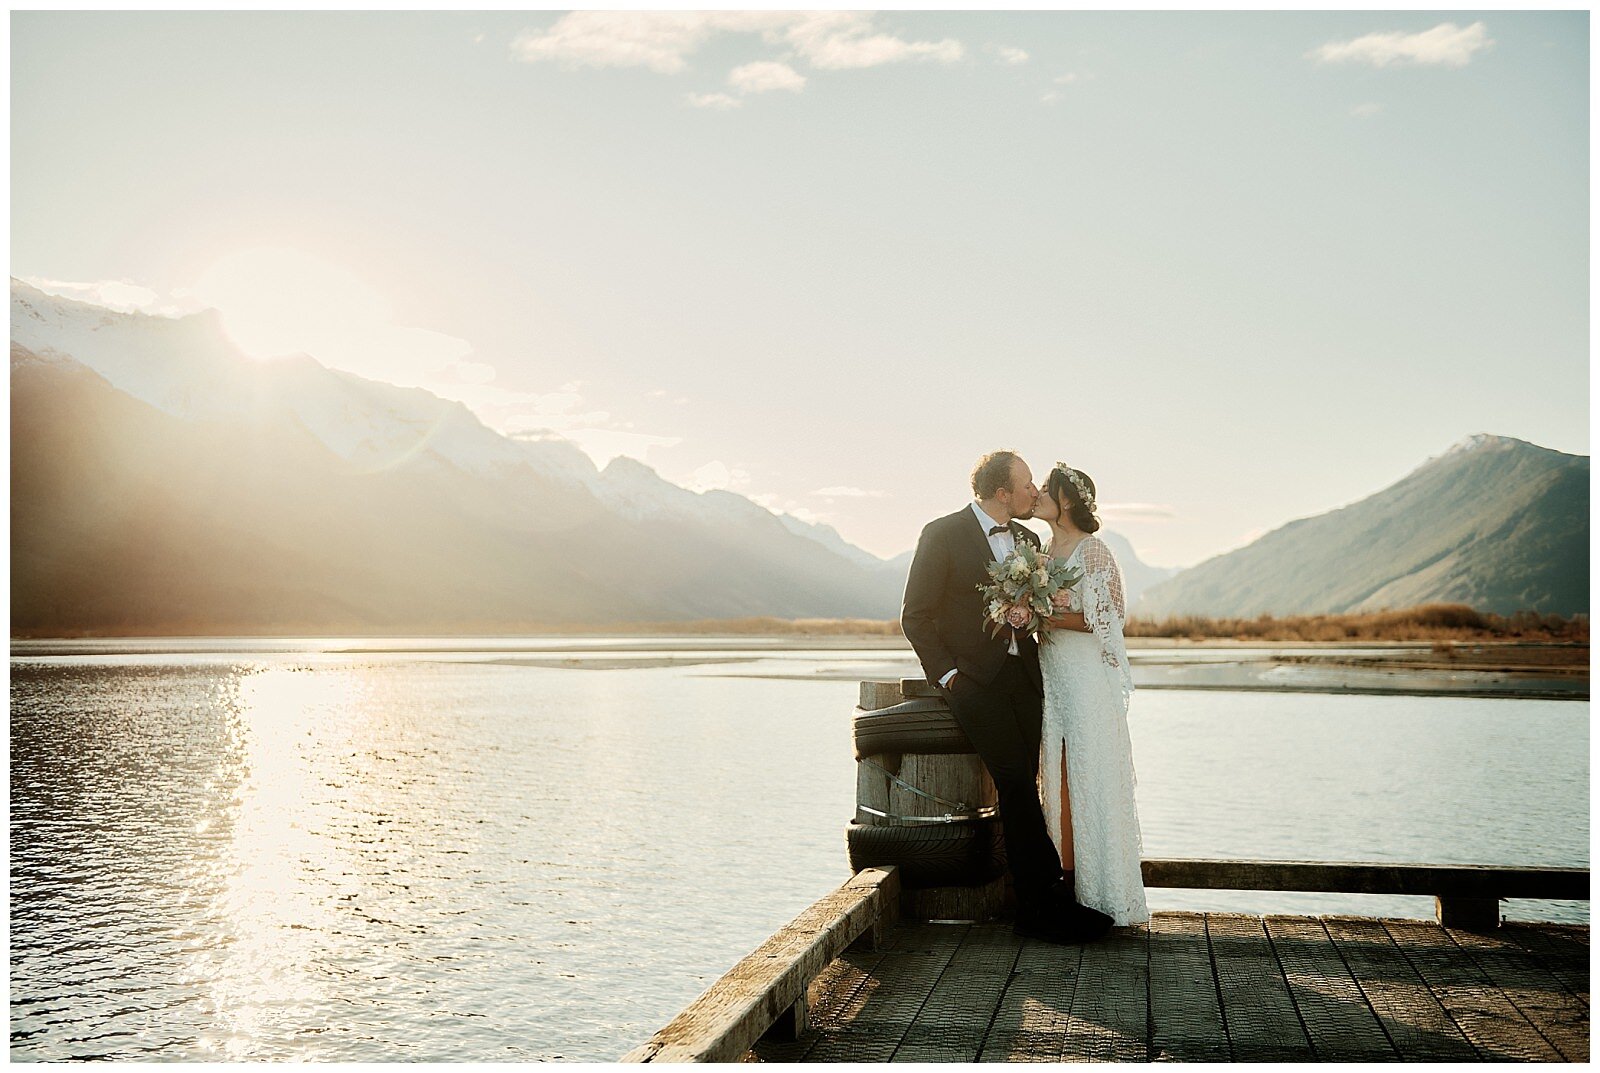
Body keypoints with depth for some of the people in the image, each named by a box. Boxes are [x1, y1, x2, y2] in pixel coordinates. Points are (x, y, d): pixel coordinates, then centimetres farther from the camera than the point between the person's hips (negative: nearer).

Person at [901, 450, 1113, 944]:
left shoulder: (1027, 539, 14)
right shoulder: (942, 534, -5)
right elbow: (915, 615, -4)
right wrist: (948, 674, -11)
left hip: (1021, 675, 5)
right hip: (973, 676, -5)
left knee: (1022, 789, 3)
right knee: (1016, 784, -13)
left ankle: (1032, 911, 10)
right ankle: (1051, 899, -4)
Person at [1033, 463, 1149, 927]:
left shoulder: (1093, 550, -7)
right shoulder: (1044, 551, 15)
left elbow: (1100, 619, -12)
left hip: (1087, 676, -7)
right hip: (1051, 675, 7)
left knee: (1092, 781, -4)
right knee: (1058, 782, 6)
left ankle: (1102, 895, 4)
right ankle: (1068, 887, 13)